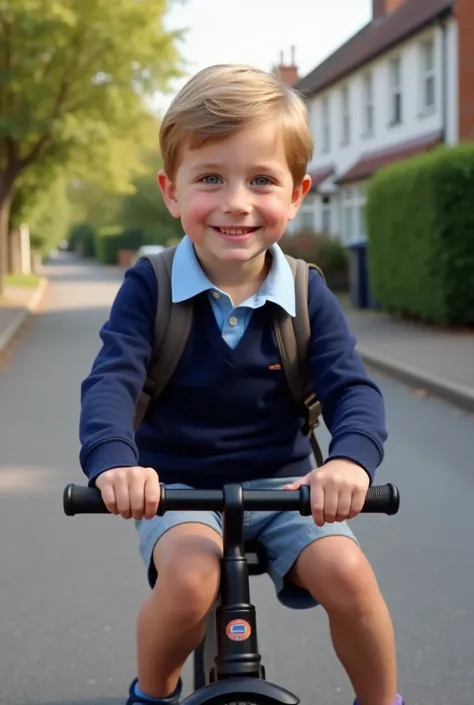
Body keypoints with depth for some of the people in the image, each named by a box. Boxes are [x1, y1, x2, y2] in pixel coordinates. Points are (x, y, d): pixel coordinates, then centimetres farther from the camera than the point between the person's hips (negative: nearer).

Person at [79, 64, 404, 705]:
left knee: (345, 570, -24)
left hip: (283, 488, 2)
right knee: (190, 576, -31)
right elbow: (111, 381, -21)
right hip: (181, 491, -1)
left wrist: (352, 458, -38)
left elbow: (351, 388, -15)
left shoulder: (307, 295, -6)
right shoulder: (150, 287, -10)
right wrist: (113, 460, -43)